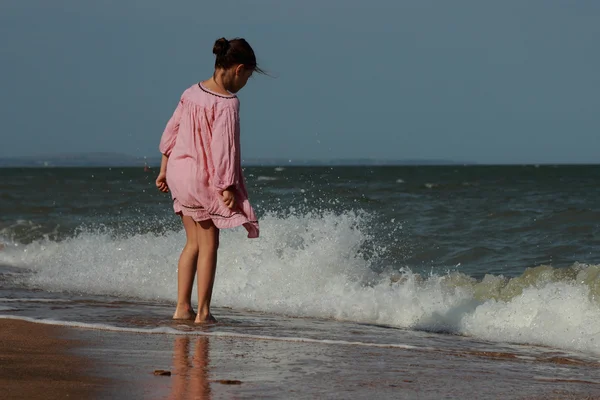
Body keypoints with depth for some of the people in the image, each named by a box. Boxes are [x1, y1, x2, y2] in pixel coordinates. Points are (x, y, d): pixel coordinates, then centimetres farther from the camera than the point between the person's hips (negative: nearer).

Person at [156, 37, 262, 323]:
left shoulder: (192, 92, 4)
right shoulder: (228, 103, -18)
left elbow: (171, 132, 10)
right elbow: (222, 148, -20)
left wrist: (164, 170, 19)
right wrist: (227, 187, -14)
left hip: (178, 171, 7)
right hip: (203, 177, -7)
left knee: (193, 243, 17)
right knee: (209, 245, 4)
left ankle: (182, 307, 17)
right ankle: (203, 312, 7)